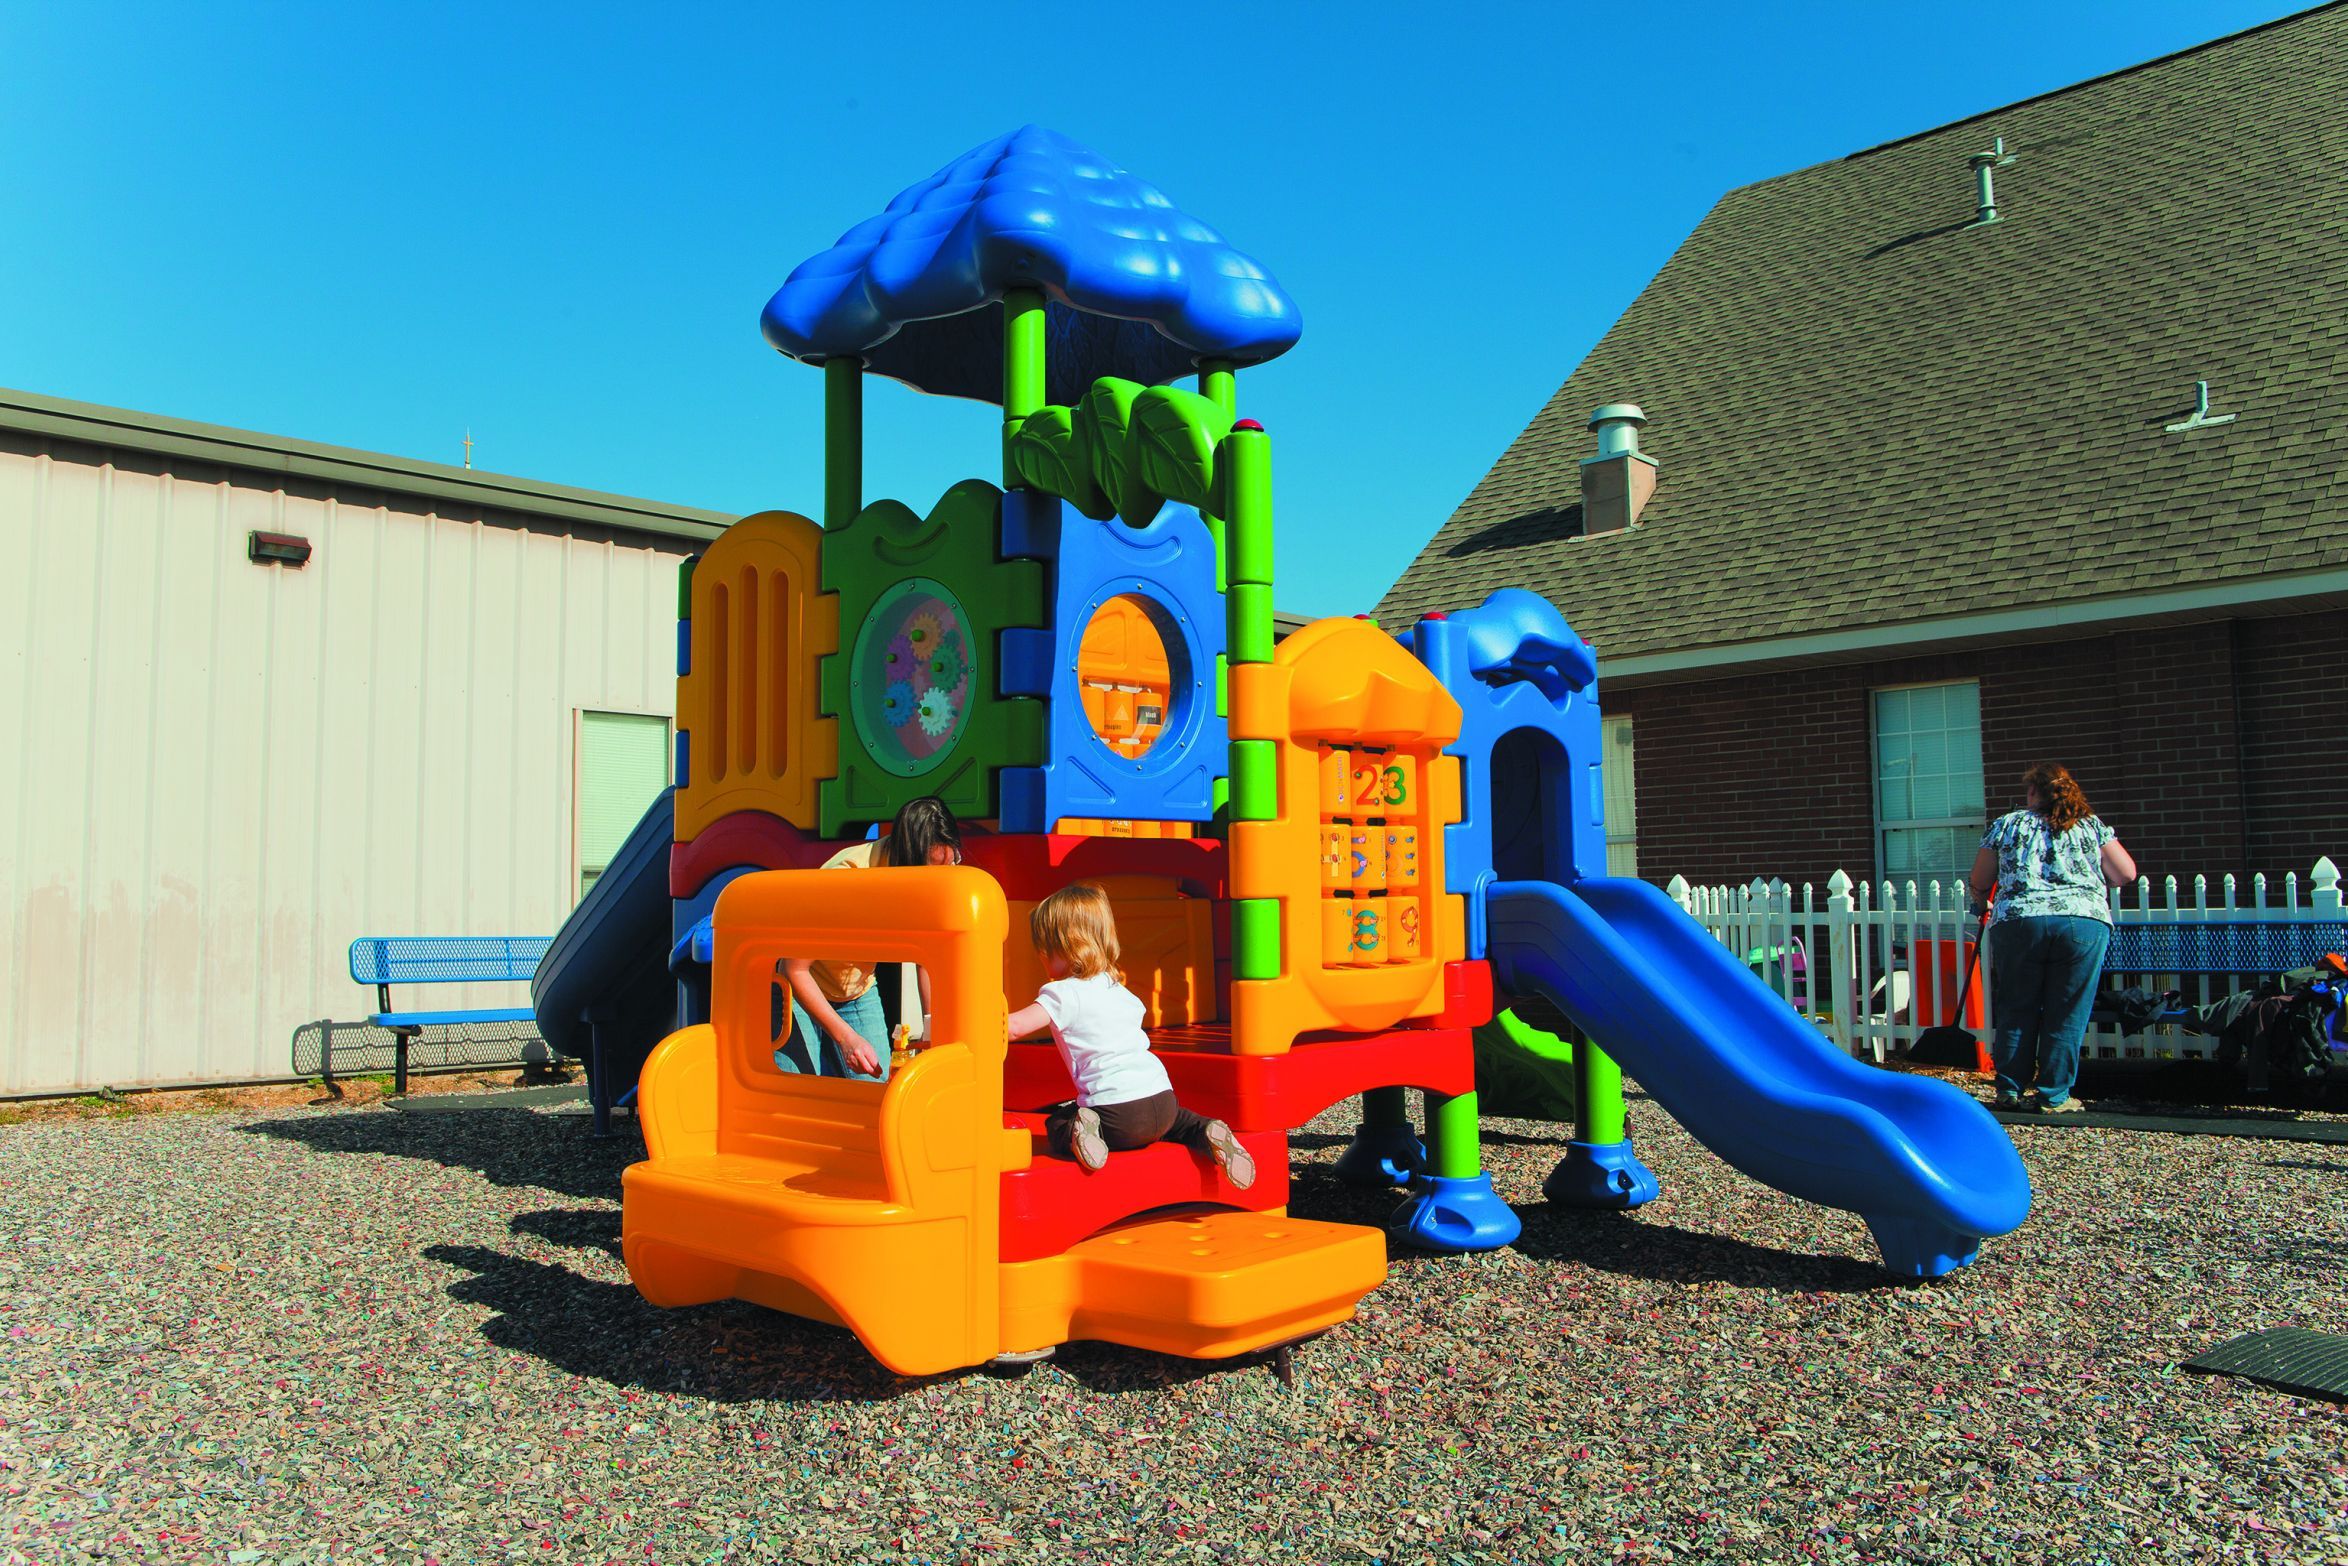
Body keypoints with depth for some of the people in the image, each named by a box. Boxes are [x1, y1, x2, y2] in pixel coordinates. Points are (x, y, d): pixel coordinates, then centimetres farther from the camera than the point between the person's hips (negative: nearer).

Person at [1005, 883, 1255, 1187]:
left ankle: (1078, 1133, -16)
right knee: (1176, 1118, 38)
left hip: (1116, 1112, -6)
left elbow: (1015, 1026, -14)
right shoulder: (1120, 991, 21)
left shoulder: (1064, 994, -4)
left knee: (1054, 1125, 16)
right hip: (1162, 1100, 6)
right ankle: (1208, 1133, 8)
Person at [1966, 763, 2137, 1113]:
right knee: (2066, 1015, 5)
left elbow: (1979, 883, 19)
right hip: (2083, 921, 0)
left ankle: (2008, 1091, 13)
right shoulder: (2092, 825, 13)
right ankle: (2055, 1097, 8)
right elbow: (2126, 874, 13)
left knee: (2016, 1011, 11)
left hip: (2017, 923, 1)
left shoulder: (2005, 825, 14)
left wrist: (1981, 901, 41)